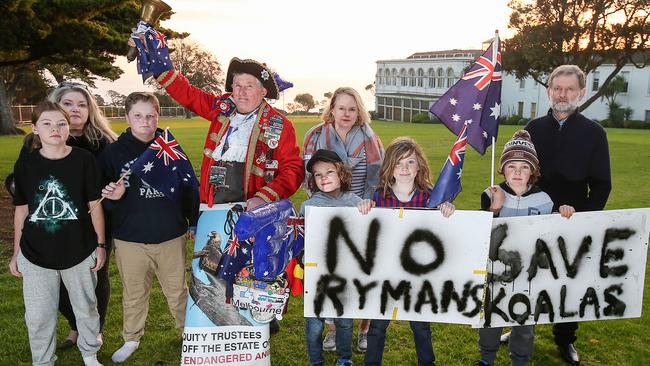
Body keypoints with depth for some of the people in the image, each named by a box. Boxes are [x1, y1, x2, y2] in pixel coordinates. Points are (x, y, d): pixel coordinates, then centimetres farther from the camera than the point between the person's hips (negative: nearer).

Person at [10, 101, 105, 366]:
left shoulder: (84, 160, -8)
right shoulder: (26, 163, -3)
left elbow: (94, 205, -2)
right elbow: (21, 210, 5)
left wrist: (101, 245, 0)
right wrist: (16, 252, 8)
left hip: (79, 251, -1)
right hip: (35, 254, 1)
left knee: (86, 308, 15)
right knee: (38, 316, 11)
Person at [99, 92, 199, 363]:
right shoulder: (114, 151, -3)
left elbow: (188, 187, 4)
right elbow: (102, 191, 2)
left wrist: (195, 222, 7)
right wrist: (112, 195, -21)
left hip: (170, 236, 0)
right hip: (128, 237, 1)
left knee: (177, 290, 14)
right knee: (133, 293, 16)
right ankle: (131, 339, 36)